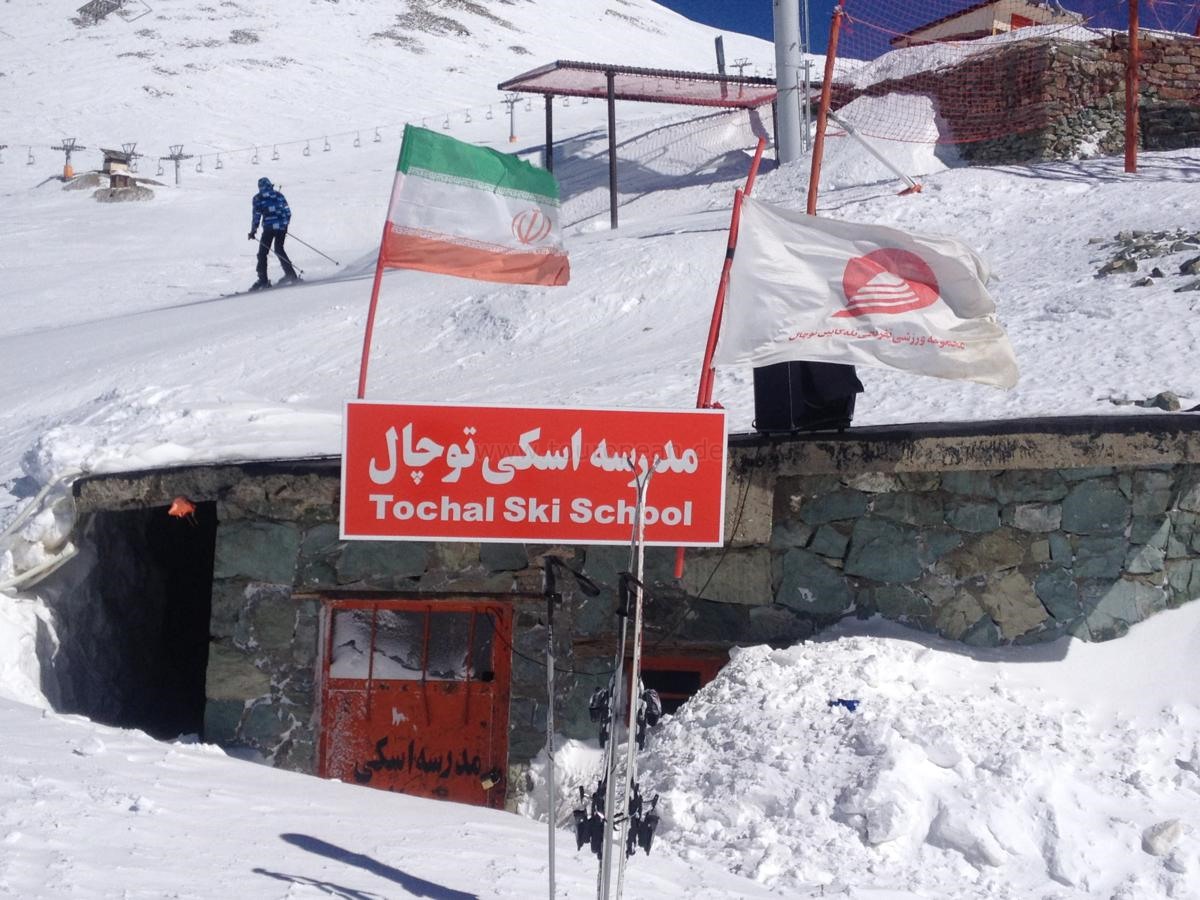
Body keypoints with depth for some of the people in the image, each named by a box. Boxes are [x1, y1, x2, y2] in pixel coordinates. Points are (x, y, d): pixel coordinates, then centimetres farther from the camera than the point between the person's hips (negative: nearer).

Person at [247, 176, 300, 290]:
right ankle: (291, 275, 19)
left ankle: (263, 280, -6)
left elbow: (256, 216, -3)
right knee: (279, 250, 22)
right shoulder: (278, 195, 13)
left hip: (269, 228, -4)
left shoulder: (258, 198, 3)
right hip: (282, 227, 4)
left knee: (262, 253, 3)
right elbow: (288, 213, 11)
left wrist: (253, 231, 6)